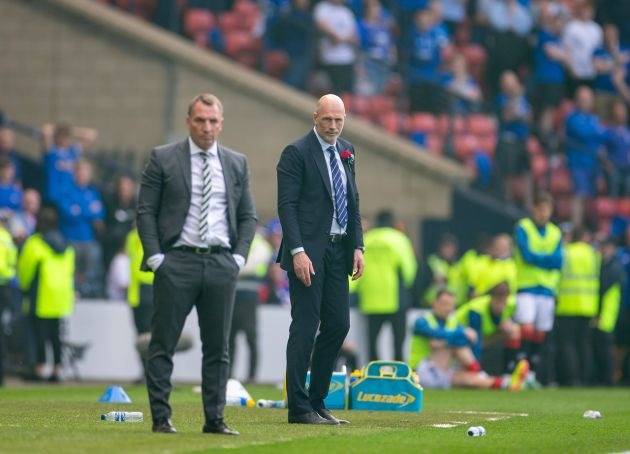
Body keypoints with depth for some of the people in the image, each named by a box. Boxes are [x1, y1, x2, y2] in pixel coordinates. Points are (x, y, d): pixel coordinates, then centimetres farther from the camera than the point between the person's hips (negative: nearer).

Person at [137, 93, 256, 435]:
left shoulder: (236, 163, 12)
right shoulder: (163, 159, 2)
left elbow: (247, 216, 15)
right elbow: (145, 211, 0)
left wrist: (239, 256, 2)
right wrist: (155, 257, -8)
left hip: (221, 263, 3)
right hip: (176, 262, -3)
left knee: (218, 348, 5)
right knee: (163, 345, -2)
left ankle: (215, 419, 9)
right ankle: (161, 418, 2)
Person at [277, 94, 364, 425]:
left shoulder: (346, 151, 15)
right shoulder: (297, 152, -7)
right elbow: (286, 205, -12)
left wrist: (357, 246, 9)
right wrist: (297, 252, -20)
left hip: (338, 250, 7)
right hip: (309, 252, -7)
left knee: (338, 325, 6)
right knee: (305, 327, -7)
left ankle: (317, 401, 15)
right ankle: (299, 408, -3)